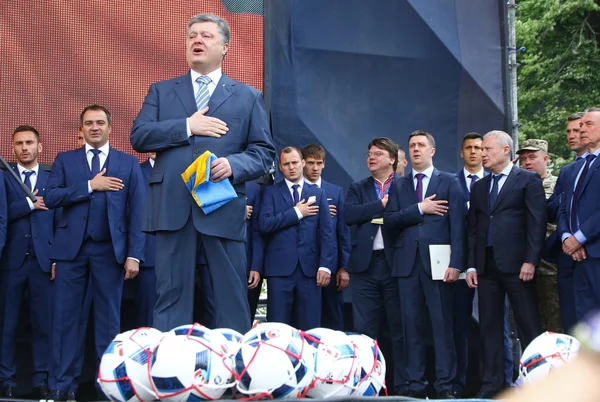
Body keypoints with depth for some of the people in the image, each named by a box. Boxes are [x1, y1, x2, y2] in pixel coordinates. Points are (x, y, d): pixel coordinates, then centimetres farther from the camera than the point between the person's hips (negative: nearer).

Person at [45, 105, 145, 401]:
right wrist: (89, 185, -10)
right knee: (65, 317, 1)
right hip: (71, 248, 1)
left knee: (108, 319, 4)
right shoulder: (65, 160, 12)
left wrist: (134, 254, -6)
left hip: (110, 250, -1)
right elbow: (50, 198, -2)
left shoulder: (128, 163, 9)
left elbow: (137, 211, 3)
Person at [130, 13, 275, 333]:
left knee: (232, 298, 2)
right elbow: (138, 136, 2)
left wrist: (233, 164, -13)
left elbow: (264, 152, 7)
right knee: (171, 295, 3)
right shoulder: (161, 91, 15)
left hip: (224, 208, 0)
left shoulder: (248, 97, 13)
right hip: (172, 207, 1)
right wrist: (187, 126, -8)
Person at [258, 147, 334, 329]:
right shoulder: (270, 192, 9)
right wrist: (296, 212, -5)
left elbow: (327, 232, 7)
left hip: (309, 267, 2)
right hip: (280, 267, -1)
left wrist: (325, 265, -4)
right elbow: (264, 225, -7)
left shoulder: (318, 194, 14)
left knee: (309, 326, 1)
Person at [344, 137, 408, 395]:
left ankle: (404, 387, 8)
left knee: (400, 329, 2)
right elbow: (349, 215, -4)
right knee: (365, 330, 4)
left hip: (396, 265, -2)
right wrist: (382, 204, -9)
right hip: (365, 266, 2)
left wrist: (376, 216, -12)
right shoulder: (357, 188, 14)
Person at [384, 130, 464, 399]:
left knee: (442, 324, -2)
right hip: (407, 262, 3)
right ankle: (416, 385, 9)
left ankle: (445, 385, 2)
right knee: (412, 324, 3)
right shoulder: (398, 185, 15)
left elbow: (457, 225, -1)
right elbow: (389, 220, 2)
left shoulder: (449, 182, 7)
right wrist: (420, 209, -9)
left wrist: (455, 263, -11)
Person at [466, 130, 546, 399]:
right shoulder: (478, 187, 18)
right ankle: (492, 383, 10)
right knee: (489, 325, 5)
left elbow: (537, 223, -5)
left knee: (528, 326, -2)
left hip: (516, 265, -5)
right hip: (486, 266, 5)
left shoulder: (528, 180, 2)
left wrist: (530, 261, -13)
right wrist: (471, 265, 7)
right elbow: (472, 228, 15)